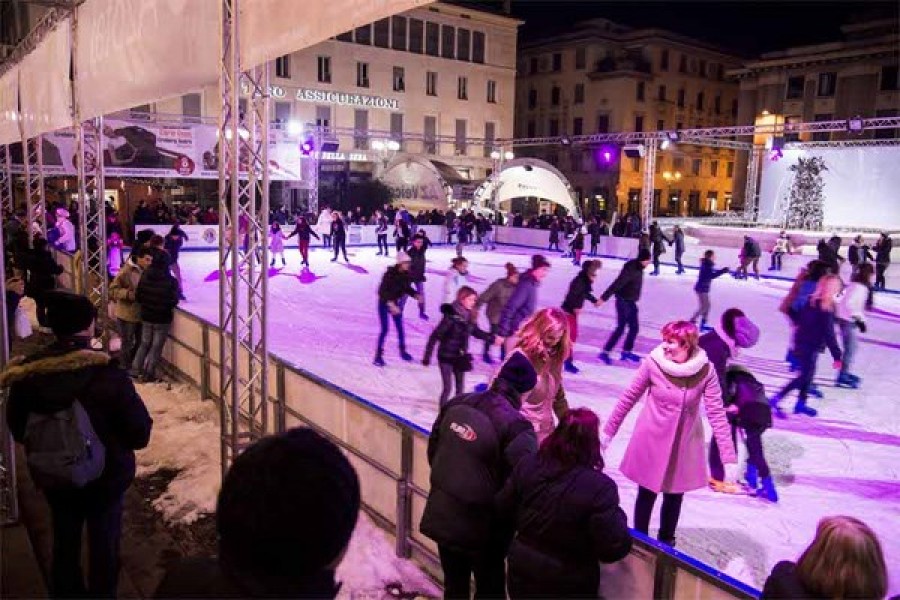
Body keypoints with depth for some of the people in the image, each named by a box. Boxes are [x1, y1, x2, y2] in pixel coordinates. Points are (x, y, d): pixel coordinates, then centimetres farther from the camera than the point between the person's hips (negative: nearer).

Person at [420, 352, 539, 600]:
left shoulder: (457, 403, -5)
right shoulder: (516, 426, -24)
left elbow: (433, 449, 6)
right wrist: (507, 525, -4)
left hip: (441, 516, 6)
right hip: (481, 525, -5)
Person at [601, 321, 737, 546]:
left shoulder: (705, 371, -18)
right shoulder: (653, 363, -19)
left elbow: (717, 414, -14)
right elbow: (628, 398, -7)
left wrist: (729, 457, -17)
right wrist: (609, 431, 0)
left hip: (684, 444, 1)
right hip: (651, 440, -1)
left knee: (675, 495, 17)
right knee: (647, 493, 13)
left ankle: (666, 541, 41)